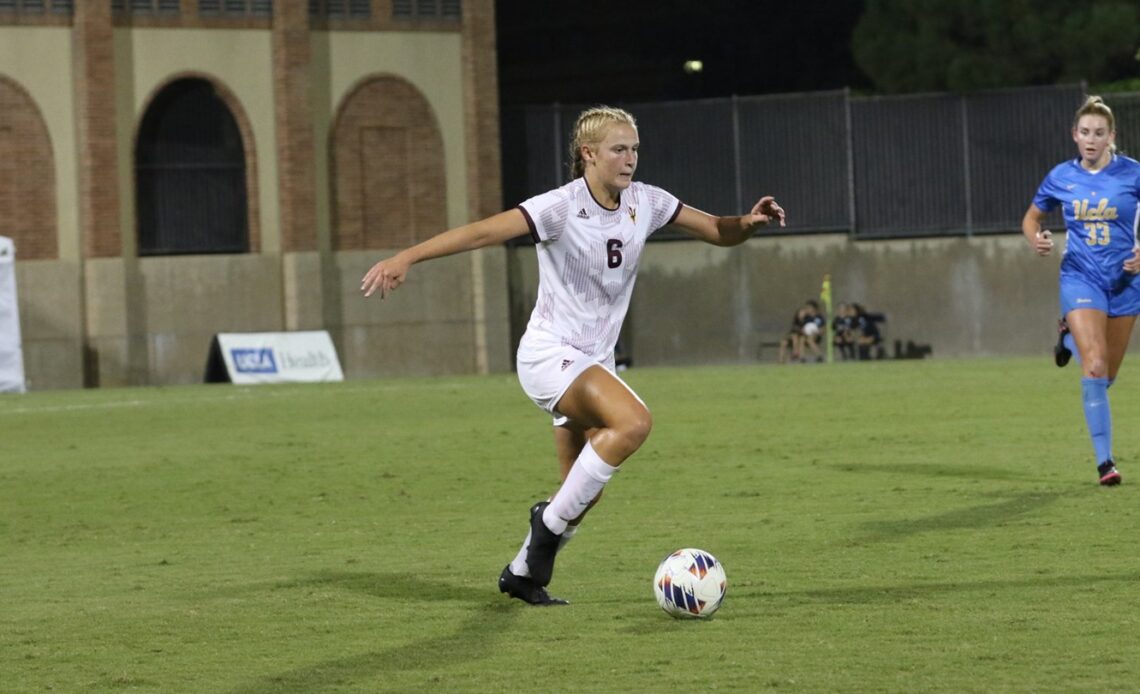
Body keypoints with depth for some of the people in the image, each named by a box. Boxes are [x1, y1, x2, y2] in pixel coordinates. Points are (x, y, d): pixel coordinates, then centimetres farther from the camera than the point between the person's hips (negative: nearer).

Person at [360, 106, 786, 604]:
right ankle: (552, 520, -16)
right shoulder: (562, 207, -17)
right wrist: (406, 258, -37)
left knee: (585, 492, 10)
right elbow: (484, 231, -27)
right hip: (550, 353, -8)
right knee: (633, 421, -31)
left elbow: (717, 231, 8)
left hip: (593, 361, 8)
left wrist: (748, 223, -15)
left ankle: (522, 574, 30)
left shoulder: (645, 202, 2)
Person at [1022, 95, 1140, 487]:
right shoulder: (1061, 177, -1)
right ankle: (1104, 461, -11)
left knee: (1107, 376, 13)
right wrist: (1036, 239, -9)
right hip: (1081, 278, -1)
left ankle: (1070, 337, 47)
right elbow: (1031, 218, 13)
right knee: (1095, 368, -18)